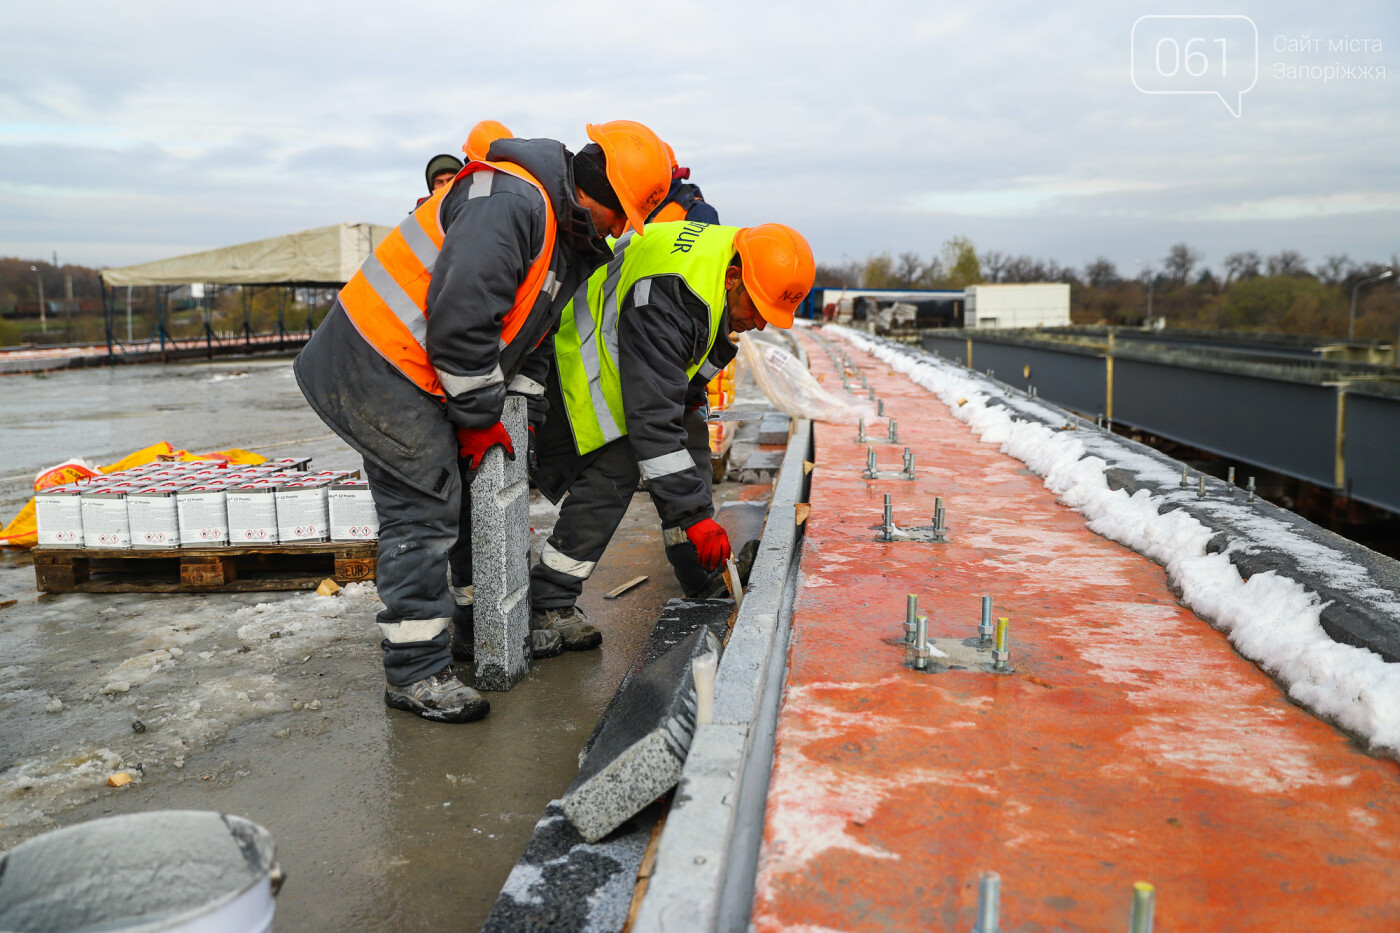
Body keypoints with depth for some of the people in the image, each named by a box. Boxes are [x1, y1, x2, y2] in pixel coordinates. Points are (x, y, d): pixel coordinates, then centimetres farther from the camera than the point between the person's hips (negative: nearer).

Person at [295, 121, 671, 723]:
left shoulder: (566, 238, 12)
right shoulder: (512, 201, -22)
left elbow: (530, 332, 19)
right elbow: (461, 316, -27)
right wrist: (480, 418, -17)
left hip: (421, 373, 10)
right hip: (377, 365, -10)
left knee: (473, 492, 17)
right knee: (424, 510, -7)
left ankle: (483, 625, 33)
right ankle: (414, 673, 4)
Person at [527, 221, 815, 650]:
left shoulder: (732, 256, -11)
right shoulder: (668, 297, -40)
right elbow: (653, 418, -41)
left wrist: (692, 395, 9)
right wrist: (693, 513, -40)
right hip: (581, 354, -10)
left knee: (690, 438, 6)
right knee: (616, 467, -21)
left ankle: (704, 574, 17)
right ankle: (548, 602, -14)